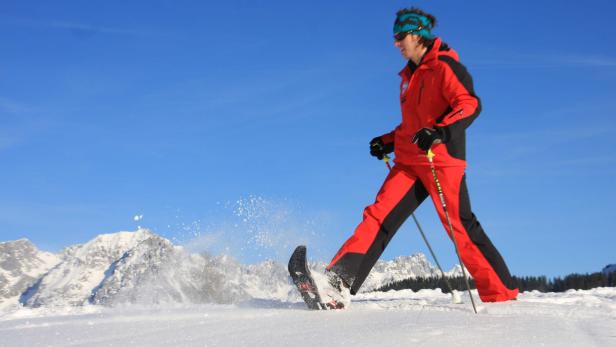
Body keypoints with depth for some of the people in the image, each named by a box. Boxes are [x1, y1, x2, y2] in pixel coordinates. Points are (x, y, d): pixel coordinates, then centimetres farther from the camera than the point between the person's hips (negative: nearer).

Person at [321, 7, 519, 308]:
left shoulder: (444, 66, -5)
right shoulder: (411, 75, 21)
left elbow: (471, 105, -18)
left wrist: (441, 132, -32)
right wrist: (389, 141, 19)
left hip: (441, 161, -7)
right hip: (409, 162, 7)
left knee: (461, 227, -8)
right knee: (378, 217, -6)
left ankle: (502, 295, 3)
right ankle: (338, 285, -15)